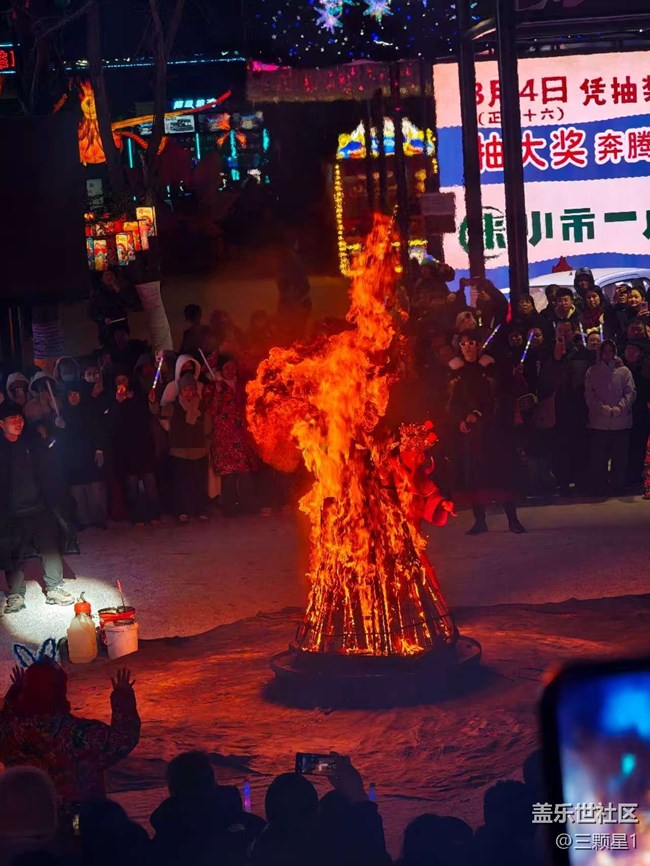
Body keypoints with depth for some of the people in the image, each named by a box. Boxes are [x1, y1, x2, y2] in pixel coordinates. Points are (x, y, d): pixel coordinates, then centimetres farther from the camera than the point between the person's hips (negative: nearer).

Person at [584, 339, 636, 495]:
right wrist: (602, 407, -15)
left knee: (620, 458, 3)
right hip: (599, 422, 0)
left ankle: (618, 487, 12)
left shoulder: (624, 371, 9)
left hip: (621, 422, 0)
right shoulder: (592, 372, 9)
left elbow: (630, 393, 2)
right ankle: (600, 488, 7)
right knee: (599, 458, 0)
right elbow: (589, 394, 1)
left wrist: (620, 408, -14)